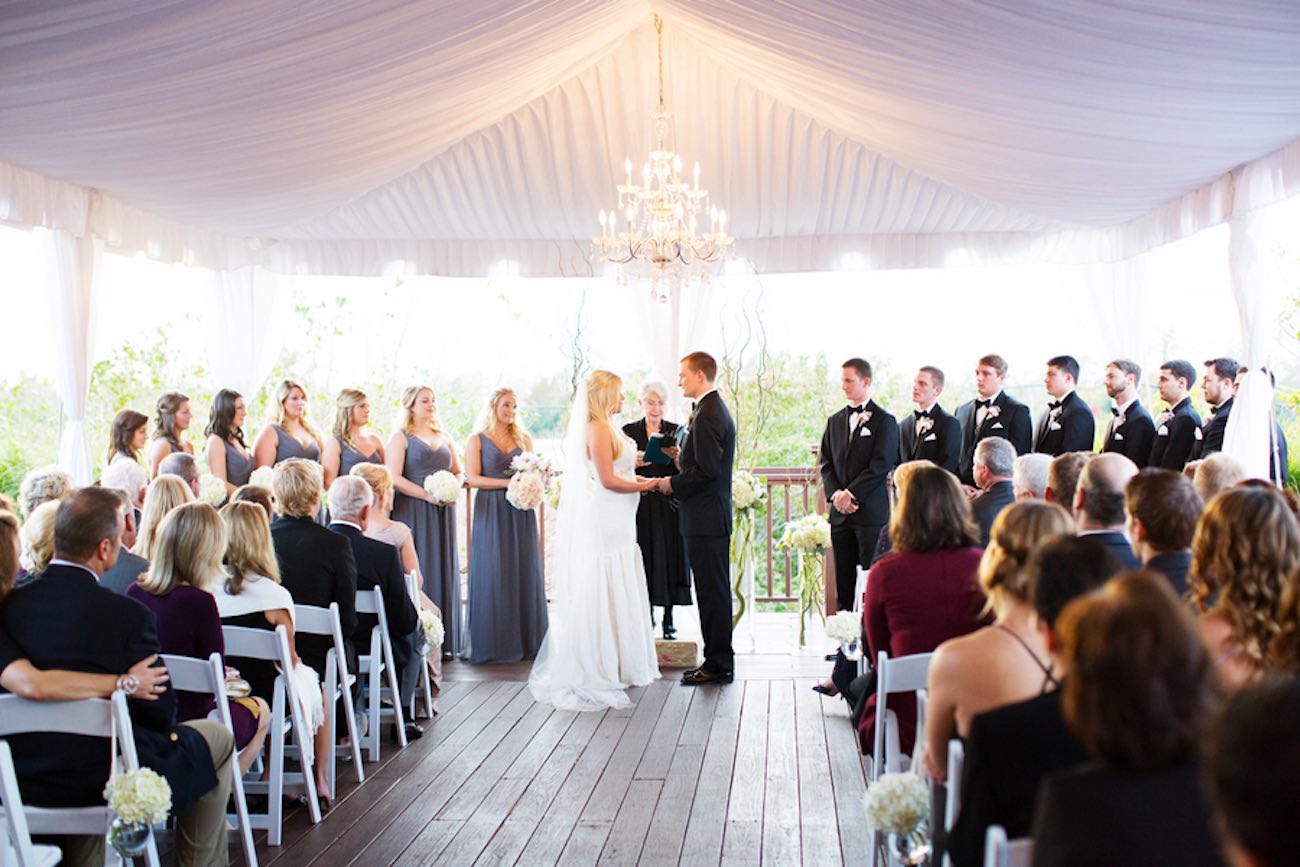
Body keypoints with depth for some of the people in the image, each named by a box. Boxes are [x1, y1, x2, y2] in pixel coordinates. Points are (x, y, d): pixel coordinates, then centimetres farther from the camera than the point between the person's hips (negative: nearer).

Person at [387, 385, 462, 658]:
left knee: (443, 571, 5)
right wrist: (427, 495, -17)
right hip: (413, 512, -5)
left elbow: (458, 472, 21)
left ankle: (443, 640, 10)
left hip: (442, 513, 5)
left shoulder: (444, 438, 16)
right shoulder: (401, 437, -1)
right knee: (416, 572, -6)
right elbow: (394, 477, -10)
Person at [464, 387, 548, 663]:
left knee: (523, 570, 2)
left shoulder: (523, 439, 14)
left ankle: (525, 640, 8)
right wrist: (507, 483, -14)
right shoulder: (477, 441, 4)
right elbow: (472, 478, -5)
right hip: (491, 512, -3)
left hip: (520, 512, 3)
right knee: (492, 574, -4)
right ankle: (493, 642, 2)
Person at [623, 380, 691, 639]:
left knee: (670, 557, 0)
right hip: (641, 505, 0)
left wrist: (676, 457, -17)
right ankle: (647, 614, 12)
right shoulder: (629, 431, 7)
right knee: (645, 557, 0)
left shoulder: (675, 430, 7)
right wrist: (634, 463, -16)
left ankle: (668, 618, 7)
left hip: (669, 505, 0)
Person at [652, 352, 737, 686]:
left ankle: (718, 665, 3)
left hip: (705, 517, -11)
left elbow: (706, 470, -23)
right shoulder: (715, 409, 16)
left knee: (712, 592, -4)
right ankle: (718, 661, 22)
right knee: (714, 591, 14)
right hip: (711, 515, 11)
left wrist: (672, 484, -11)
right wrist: (679, 471, 10)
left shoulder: (707, 415, -17)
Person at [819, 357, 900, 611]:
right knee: (843, 578, 7)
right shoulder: (835, 421, 16)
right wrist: (835, 493, -4)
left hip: (871, 512, -5)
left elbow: (881, 465, -10)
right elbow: (825, 462, 12)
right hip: (840, 513, 5)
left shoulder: (884, 421, -2)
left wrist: (851, 494, -12)